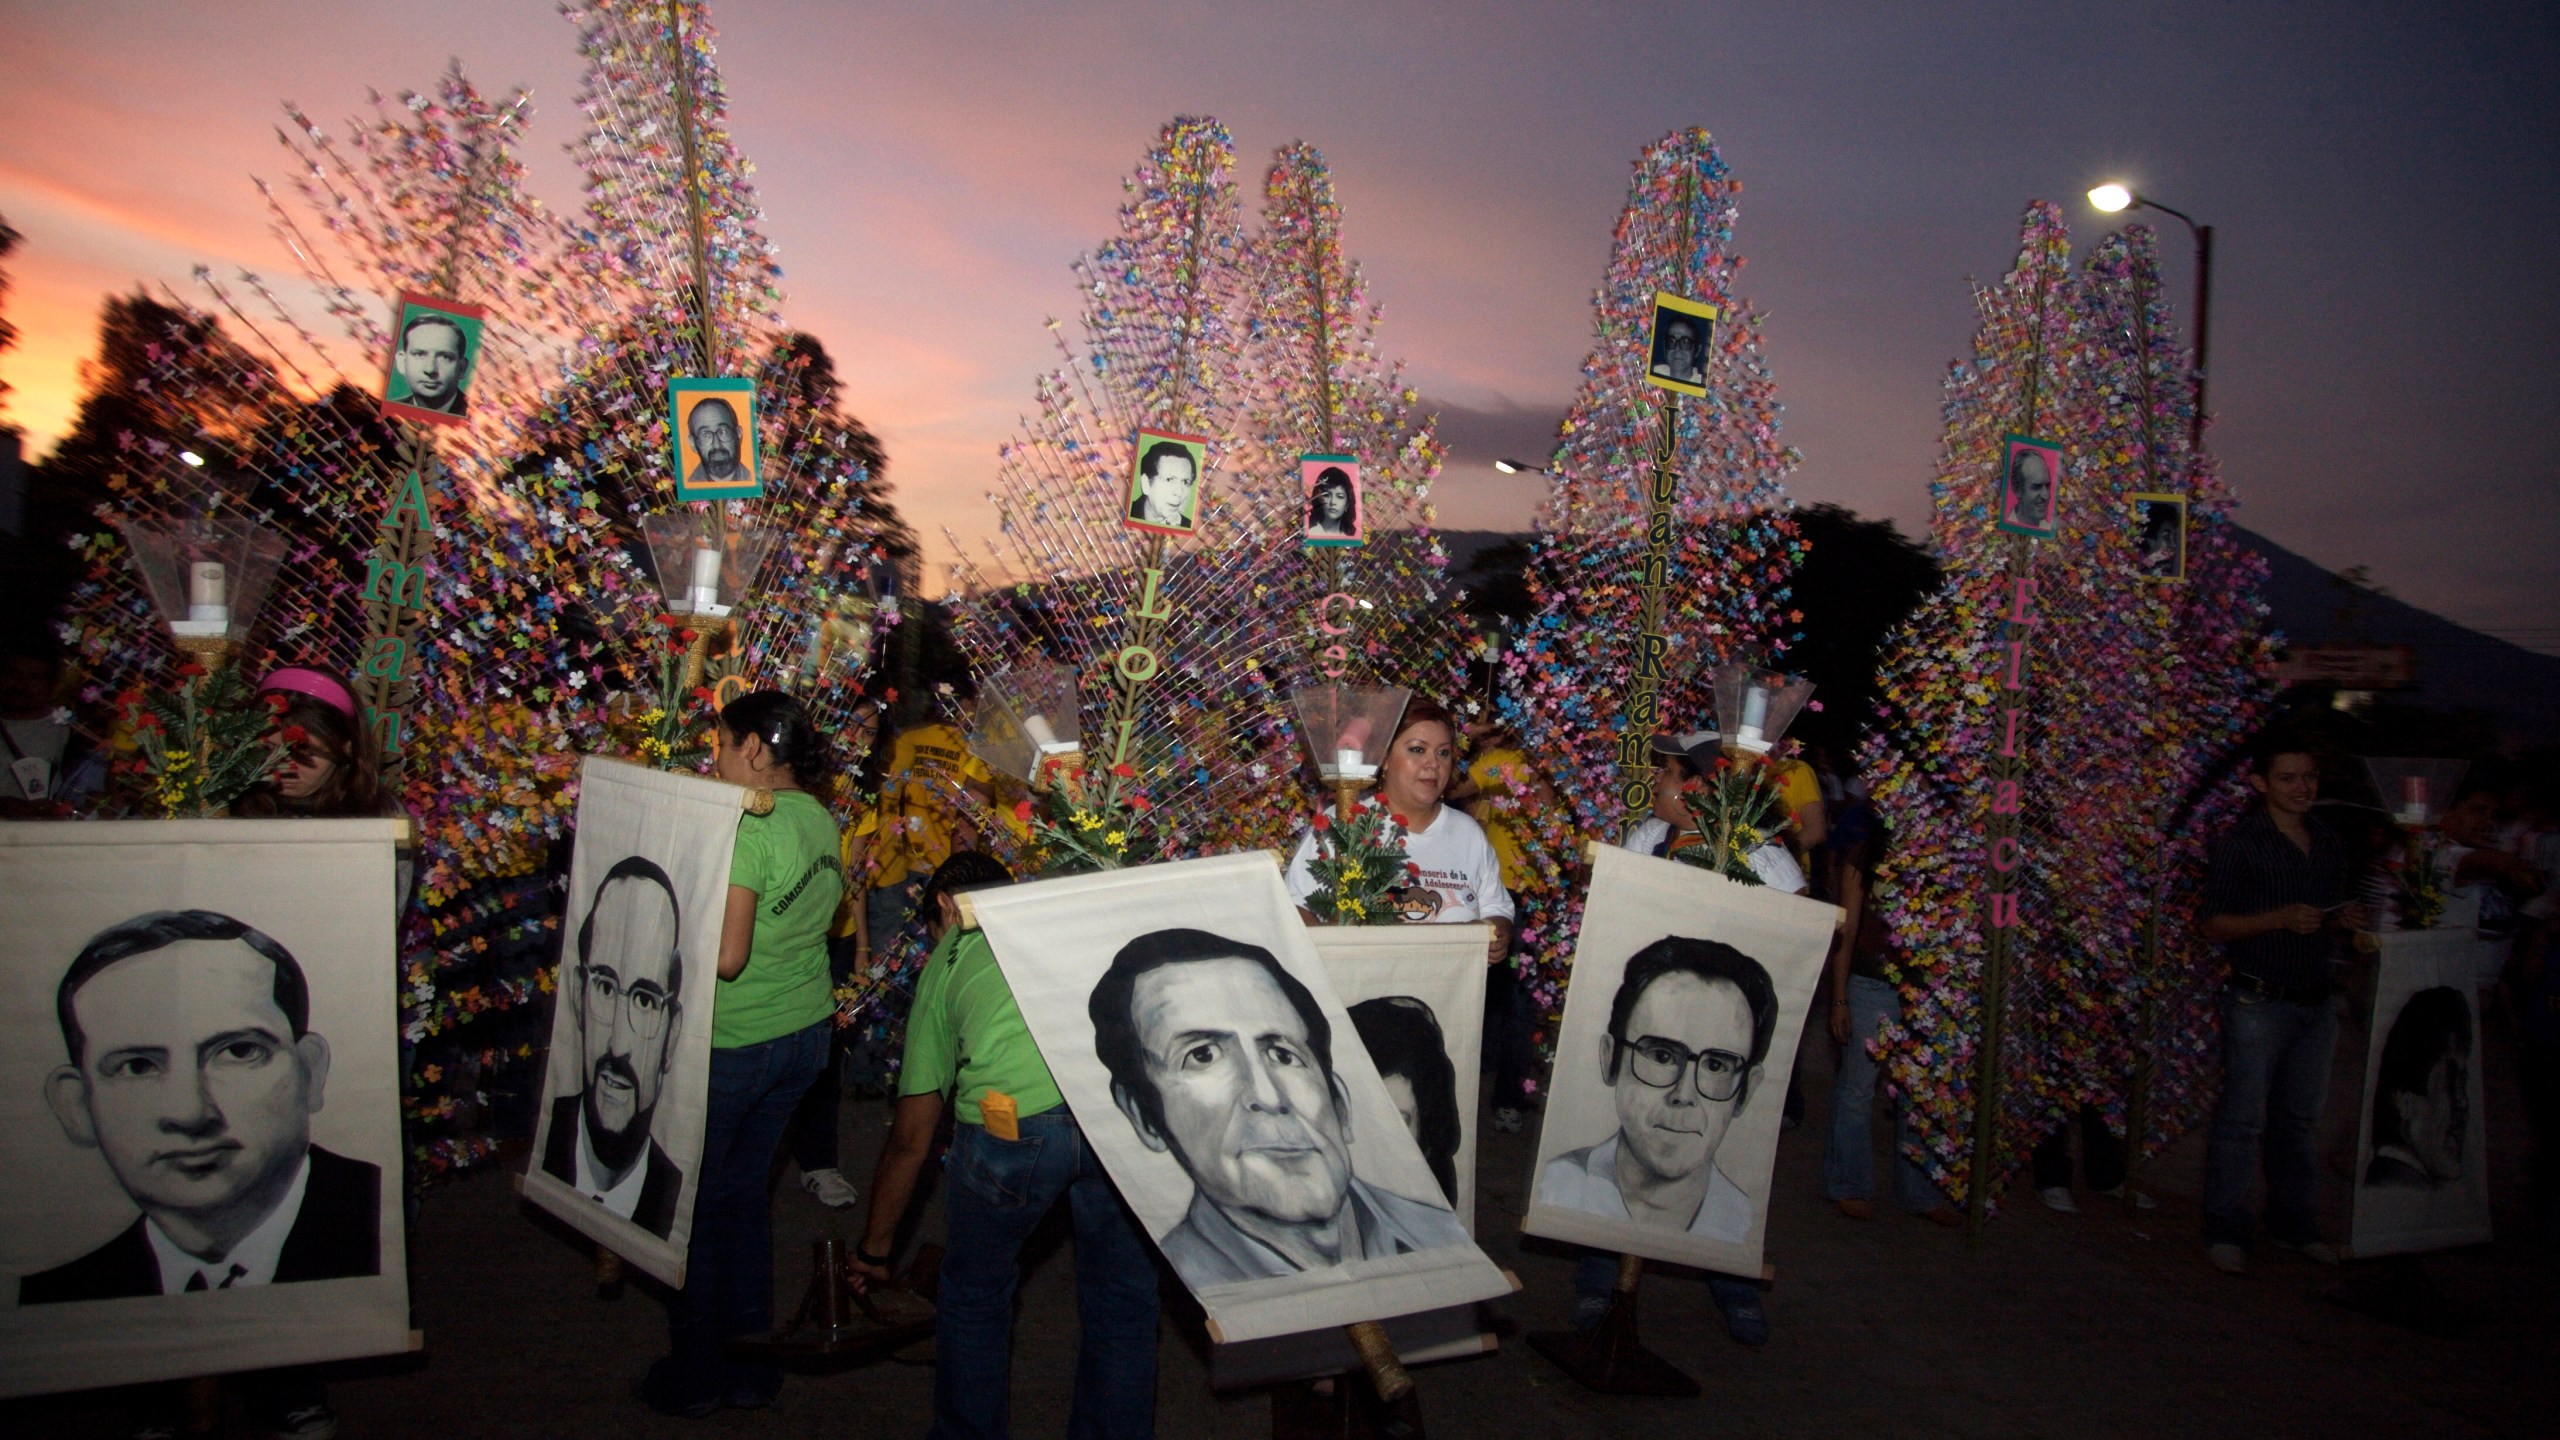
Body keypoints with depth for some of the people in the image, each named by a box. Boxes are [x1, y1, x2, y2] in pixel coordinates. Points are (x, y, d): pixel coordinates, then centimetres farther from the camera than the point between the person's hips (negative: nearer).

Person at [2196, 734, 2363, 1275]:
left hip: (2317, 1001, 6)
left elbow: (2328, 922, 23)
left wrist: (2344, 921, 1)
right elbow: (2212, 923, -9)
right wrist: (2279, 918, -20)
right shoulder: (2239, 844, -7)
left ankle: (2293, 1221, 24)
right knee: (2242, 1119, -3)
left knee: (2301, 1118, 12)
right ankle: (2225, 1231, 5)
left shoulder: (2329, 844, 13)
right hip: (2259, 1002, -6)